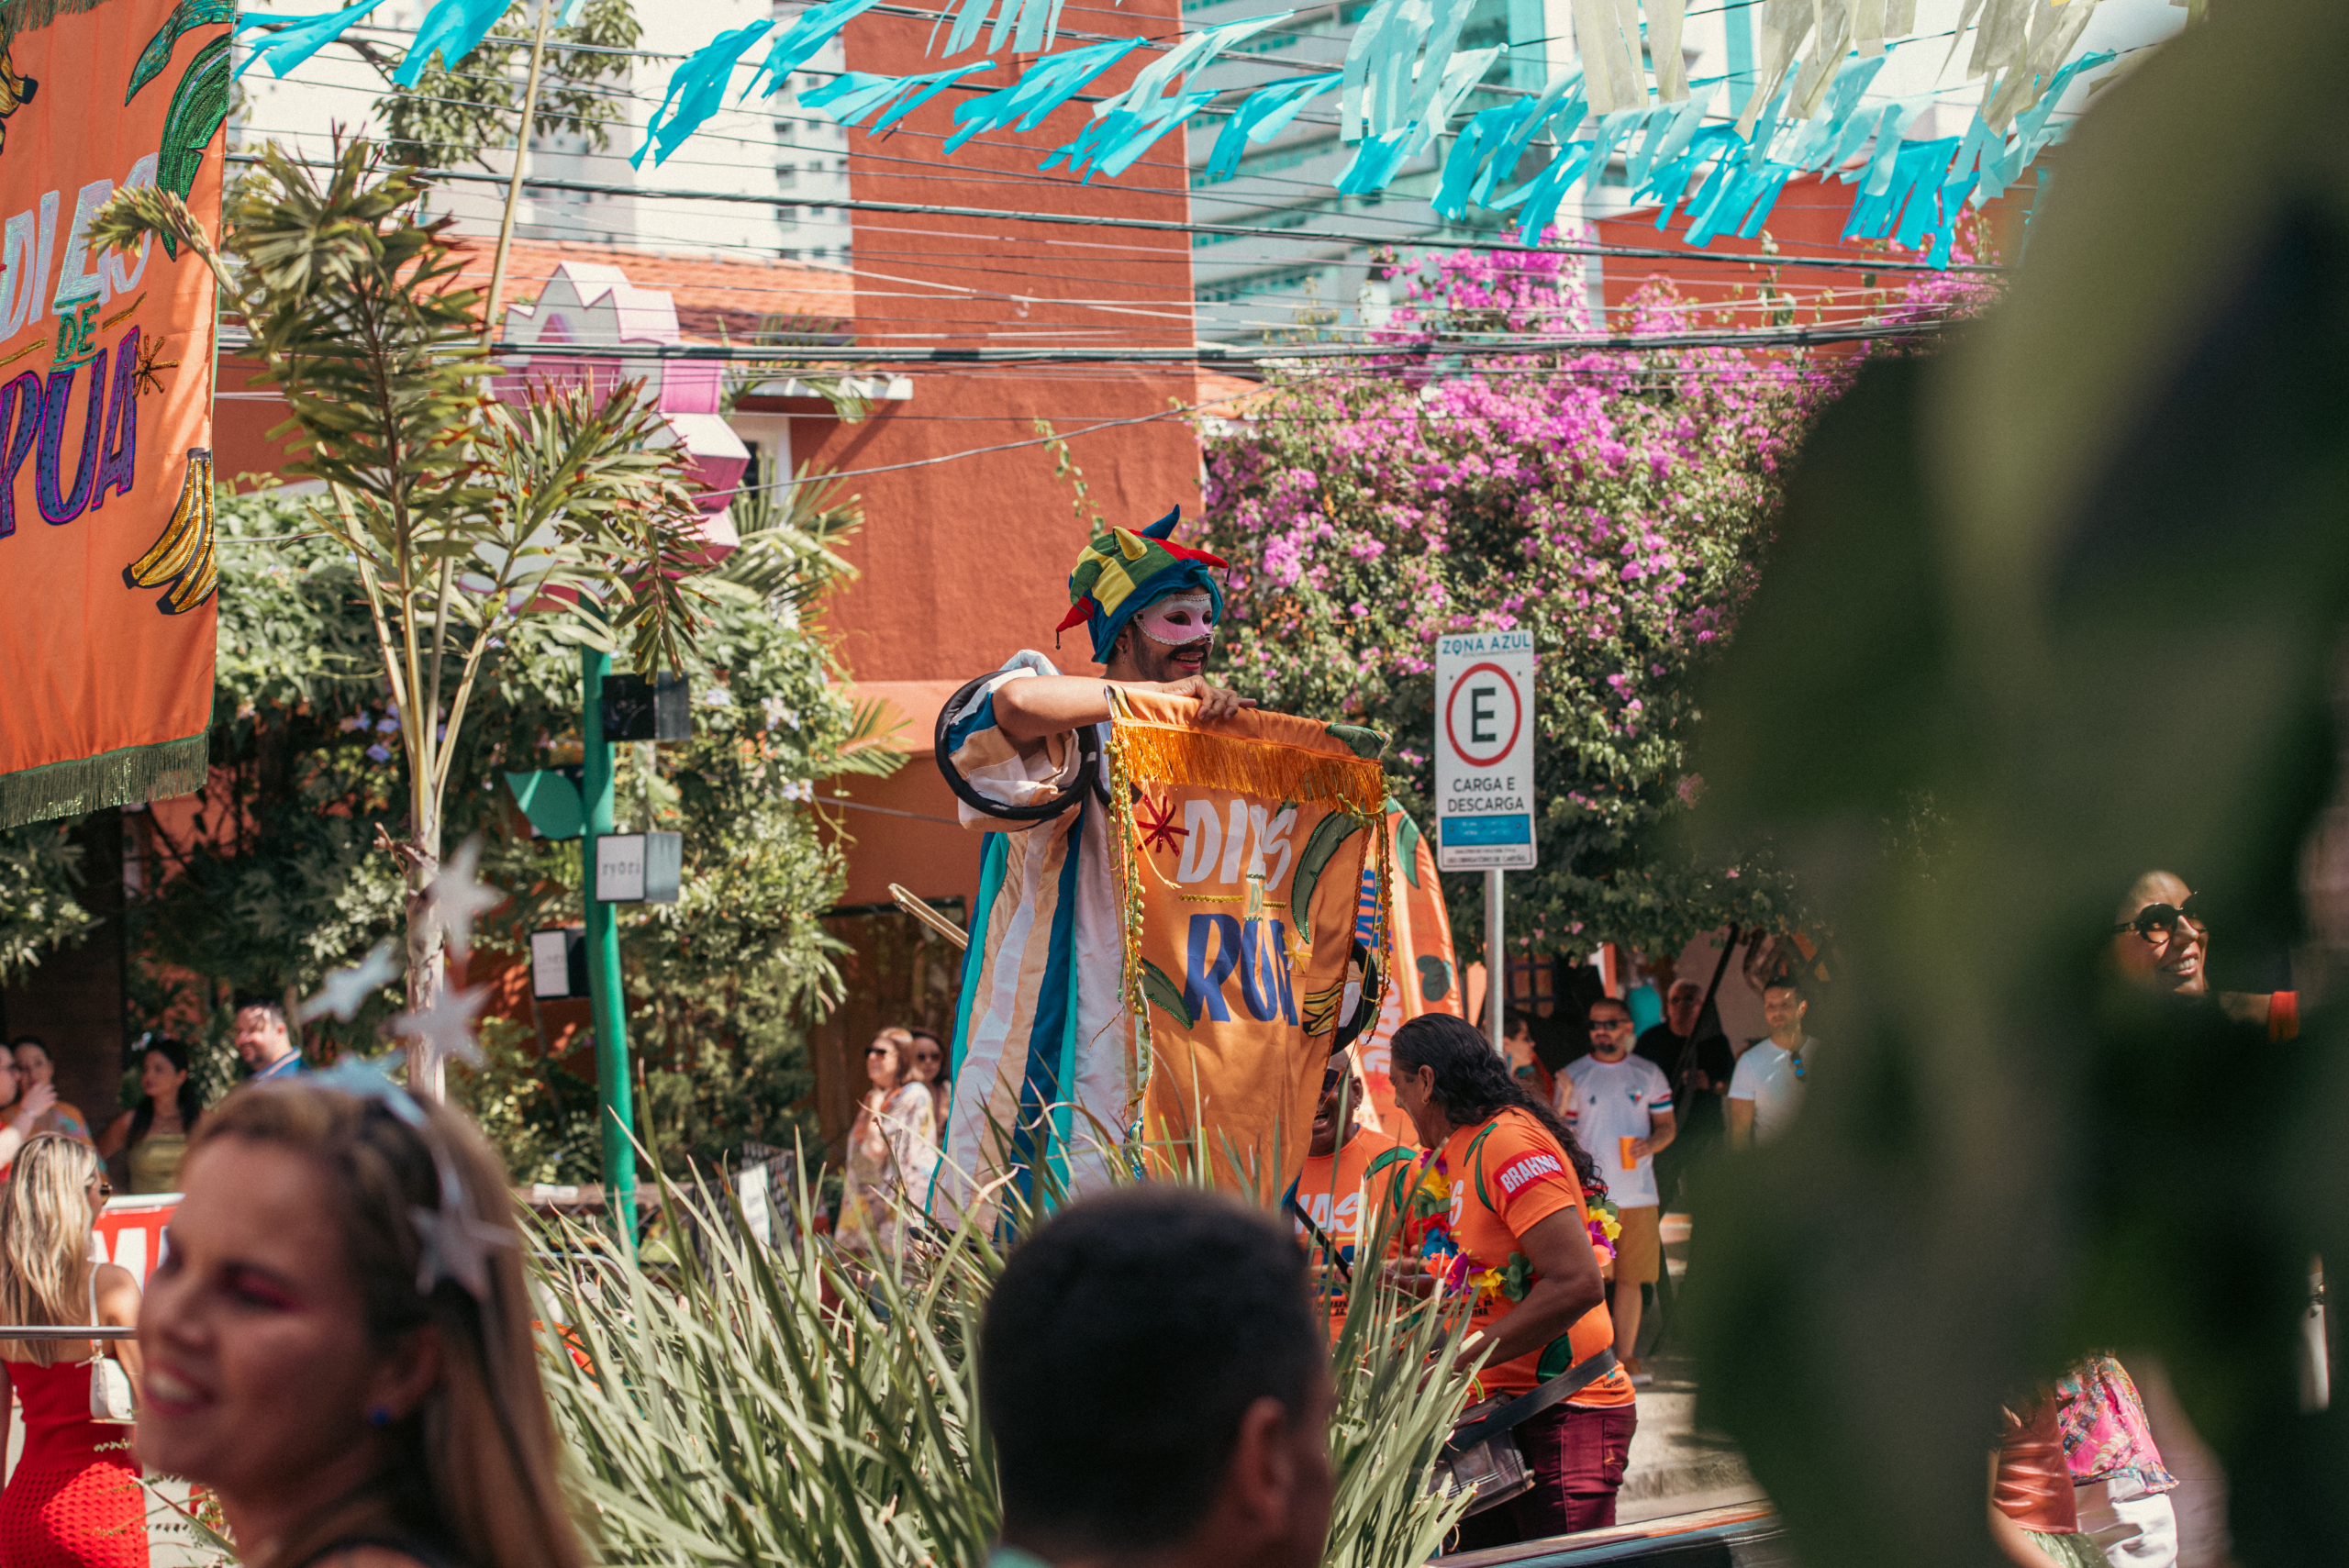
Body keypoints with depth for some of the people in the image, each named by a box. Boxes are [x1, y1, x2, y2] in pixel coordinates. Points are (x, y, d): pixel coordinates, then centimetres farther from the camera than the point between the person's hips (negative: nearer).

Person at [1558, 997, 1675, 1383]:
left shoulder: (1648, 1074, 10)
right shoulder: (1574, 1075, 6)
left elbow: (1667, 1126, 11)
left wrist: (1652, 1143, -8)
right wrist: (1562, 1104, -12)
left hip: (1639, 1194, 2)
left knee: (1631, 1278, 4)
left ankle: (1625, 1359, 11)